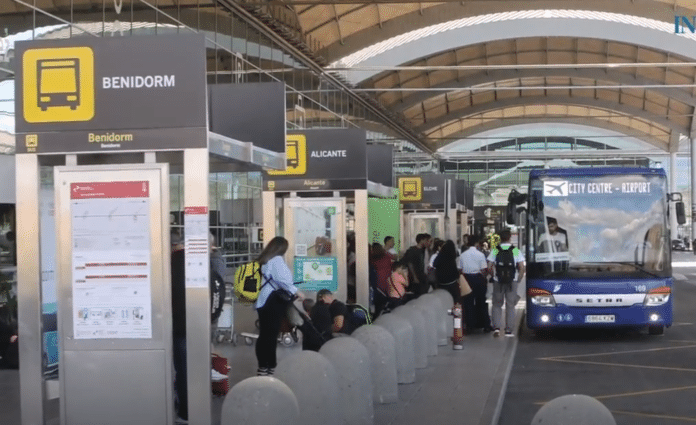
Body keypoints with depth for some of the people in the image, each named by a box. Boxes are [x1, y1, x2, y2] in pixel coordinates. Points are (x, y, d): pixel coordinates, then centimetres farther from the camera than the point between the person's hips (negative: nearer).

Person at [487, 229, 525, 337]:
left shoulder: (495, 250, -1)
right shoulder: (516, 251, 0)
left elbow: (489, 268, -3)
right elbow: (522, 268, -4)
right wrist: (518, 280, 8)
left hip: (498, 281, 0)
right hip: (512, 282, 0)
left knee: (497, 305, 11)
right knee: (510, 305, 8)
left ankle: (496, 327, -4)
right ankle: (508, 330, 6)